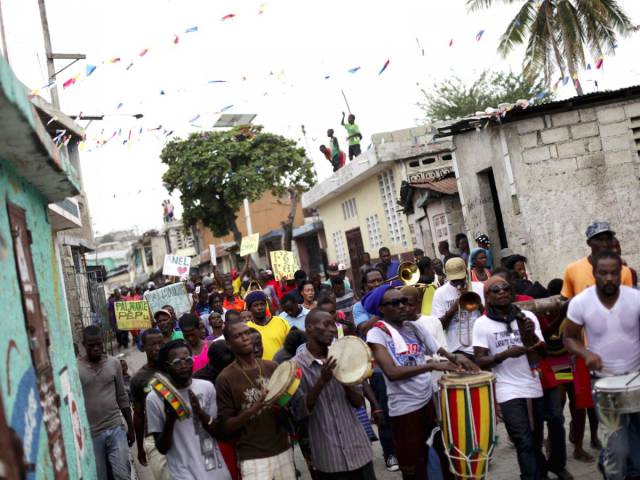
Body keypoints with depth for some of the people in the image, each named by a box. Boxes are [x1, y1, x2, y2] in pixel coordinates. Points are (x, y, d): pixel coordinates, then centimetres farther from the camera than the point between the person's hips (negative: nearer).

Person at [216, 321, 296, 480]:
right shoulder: (225, 378, -8)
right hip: (253, 458, -4)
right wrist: (252, 410, -21)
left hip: (283, 451, 4)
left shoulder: (272, 367, 4)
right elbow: (226, 426, -7)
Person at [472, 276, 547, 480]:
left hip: (534, 387, 4)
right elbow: (480, 361, -7)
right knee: (525, 444, -10)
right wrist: (505, 354, -23)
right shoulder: (482, 324, -5)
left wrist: (532, 335, -19)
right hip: (509, 391, -4)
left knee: (536, 443, 16)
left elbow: (543, 353, 1)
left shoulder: (527, 316, 3)